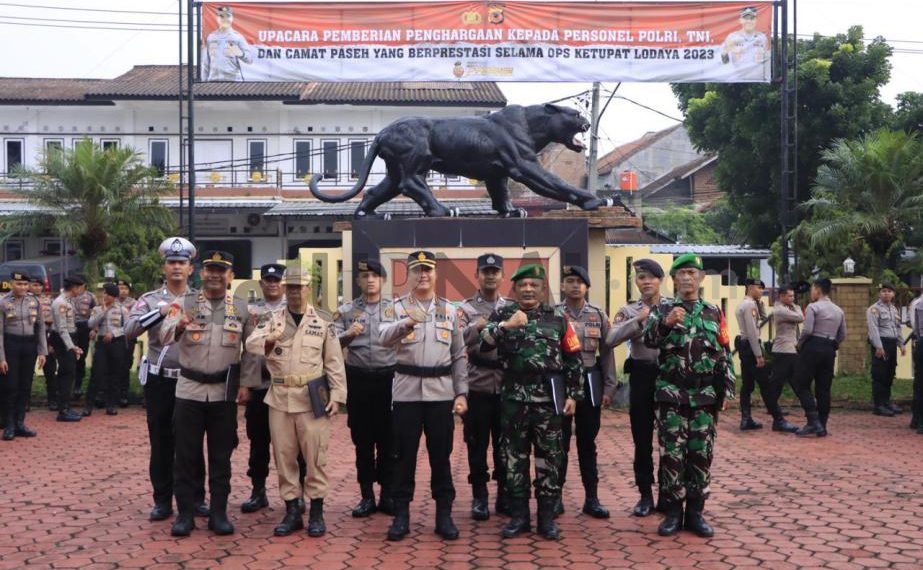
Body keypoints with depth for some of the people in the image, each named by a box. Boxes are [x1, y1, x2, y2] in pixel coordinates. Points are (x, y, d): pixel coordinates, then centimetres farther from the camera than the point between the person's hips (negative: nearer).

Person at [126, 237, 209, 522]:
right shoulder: (150, 300, 1)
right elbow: (130, 330, -14)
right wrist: (161, 311, -24)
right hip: (159, 382, 0)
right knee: (161, 444, 6)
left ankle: (196, 498, 17)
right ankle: (163, 500, 16)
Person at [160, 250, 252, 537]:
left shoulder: (241, 307, 2)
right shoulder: (185, 303, -2)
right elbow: (164, 337, -18)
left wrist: (246, 384, -1)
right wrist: (178, 326, -40)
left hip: (225, 392, 1)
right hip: (189, 390, -1)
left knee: (221, 456, 8)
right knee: (186, 455, 5)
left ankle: (219, 513, 17)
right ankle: (185, 513, 15)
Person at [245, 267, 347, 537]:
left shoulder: (323, 322, 4)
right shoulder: (271, 318, 6)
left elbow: (334, 362, 5)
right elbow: (251, 344, -11)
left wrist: (336, 395, -3)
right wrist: (268, 340, -33)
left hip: (312, 398, -2)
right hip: (279, 397, 2)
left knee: (315, 455, 0)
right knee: (283, 455, 6)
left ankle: (316, 512, 11)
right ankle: (292, 512, 17)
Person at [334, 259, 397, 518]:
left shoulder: (396, 309, 6)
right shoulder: (345, 311, 6)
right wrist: (348, 335, -21)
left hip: (388, 378, -1)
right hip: (358, 380, 1)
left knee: (388, 439, 5)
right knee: (362, 440, 7)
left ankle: (387, 495, 15)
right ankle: (367, 496, 16)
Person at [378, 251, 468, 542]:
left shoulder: (449, 310, 9)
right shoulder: (397, 307, 1)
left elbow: (459, 356, 9)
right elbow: (384, 338, -19)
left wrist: (462, 393, 2)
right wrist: (406, 323, -38)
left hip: (441, 392, 2)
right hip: (406, 391, -1)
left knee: (441, 455, 7)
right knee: (404, 455, 5)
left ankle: (444, 514, 16)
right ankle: (401, 515, 14)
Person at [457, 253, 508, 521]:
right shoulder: (466, 308, 1)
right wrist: (477, 326, -29)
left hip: (506, 386, 2)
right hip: (477, 386, -2)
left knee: (505, 444, 10)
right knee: (477, 444, 5)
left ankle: (505, 496, 21)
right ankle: (479, 497, 16)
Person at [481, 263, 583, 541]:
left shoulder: (558, 317, 6)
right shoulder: (502, 314, 5)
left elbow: (573, 358, 7)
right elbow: (483, 344, -12)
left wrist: (573, 395, 2)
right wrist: (506, 326, -27)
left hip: (549, 397, 0)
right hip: (514, 398, 0)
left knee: (549, 458, 5)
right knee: (514, 457, 6)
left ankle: (547, 517, 15)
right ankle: (519, 516, 16)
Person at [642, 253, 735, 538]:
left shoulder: (714, 312, 9)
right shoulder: (663, 309, 3)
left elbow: (724, 354, 10)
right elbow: (649, 339, -14)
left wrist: (727, 390, 5)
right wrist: (666, 322, -32)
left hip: (705, 395, 2)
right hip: (671, 394, -2)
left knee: (701, 454, 5)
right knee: (672, 453, 1)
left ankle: (695, 512, 15)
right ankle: (673, 512, 11)